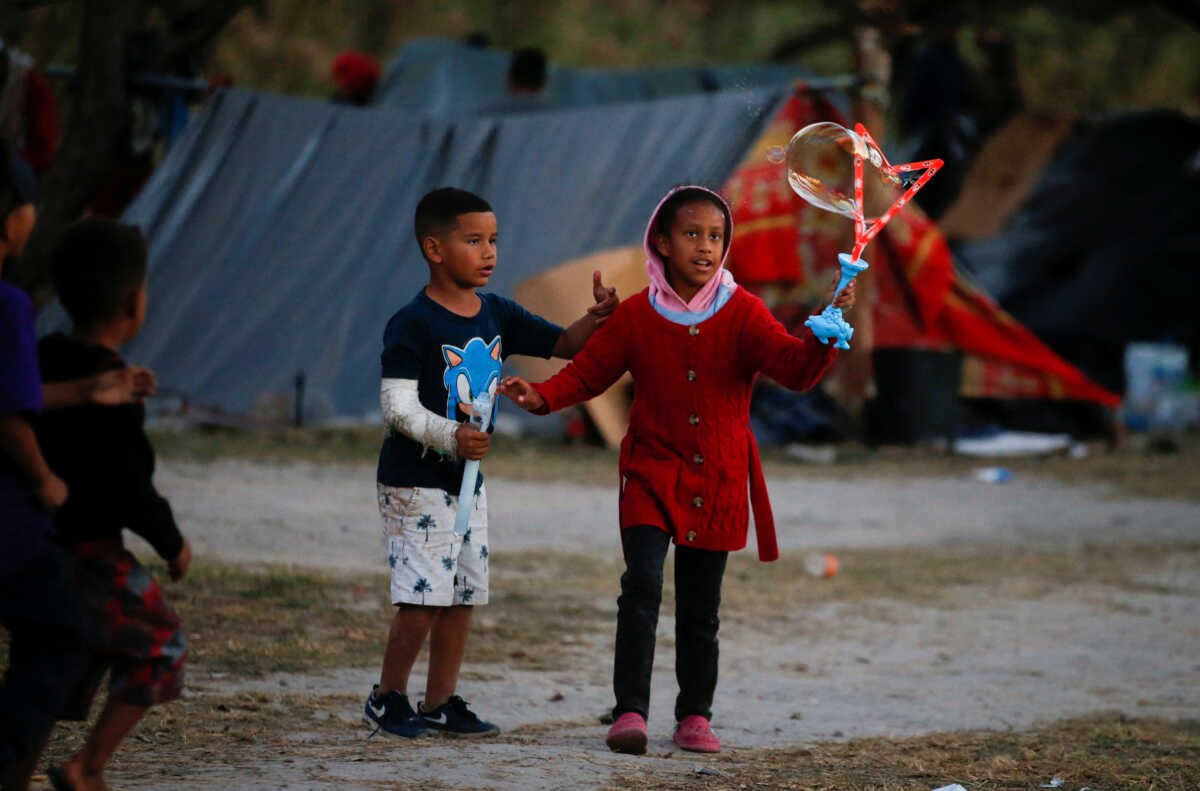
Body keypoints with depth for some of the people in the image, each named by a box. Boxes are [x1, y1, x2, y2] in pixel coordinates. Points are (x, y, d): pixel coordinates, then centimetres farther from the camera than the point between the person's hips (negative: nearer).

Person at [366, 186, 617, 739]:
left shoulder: (497, 315, 7)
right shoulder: (412, 325, -15)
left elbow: (564, 346, 11)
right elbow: (396, 404, -20)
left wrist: (596, 319, -10)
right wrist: (449, 436, -34)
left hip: (467, 478, 8)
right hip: (416, 482, -7)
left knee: (464, 593, 9)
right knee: (424, 594, -10)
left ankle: (441, 703, 19)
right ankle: (389, 698, 5)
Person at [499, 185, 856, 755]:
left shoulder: (742, 313, -3)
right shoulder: (637, 316, -1)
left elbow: (793, 368, -13)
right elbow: (588, 371, 0)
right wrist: (544, 396, -18)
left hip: (717, 483, 1)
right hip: (653, 473, -1)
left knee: (700, 607, 8)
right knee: (642, 585, -17)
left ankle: (695, 716, 20)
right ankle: (630, 712, -17)